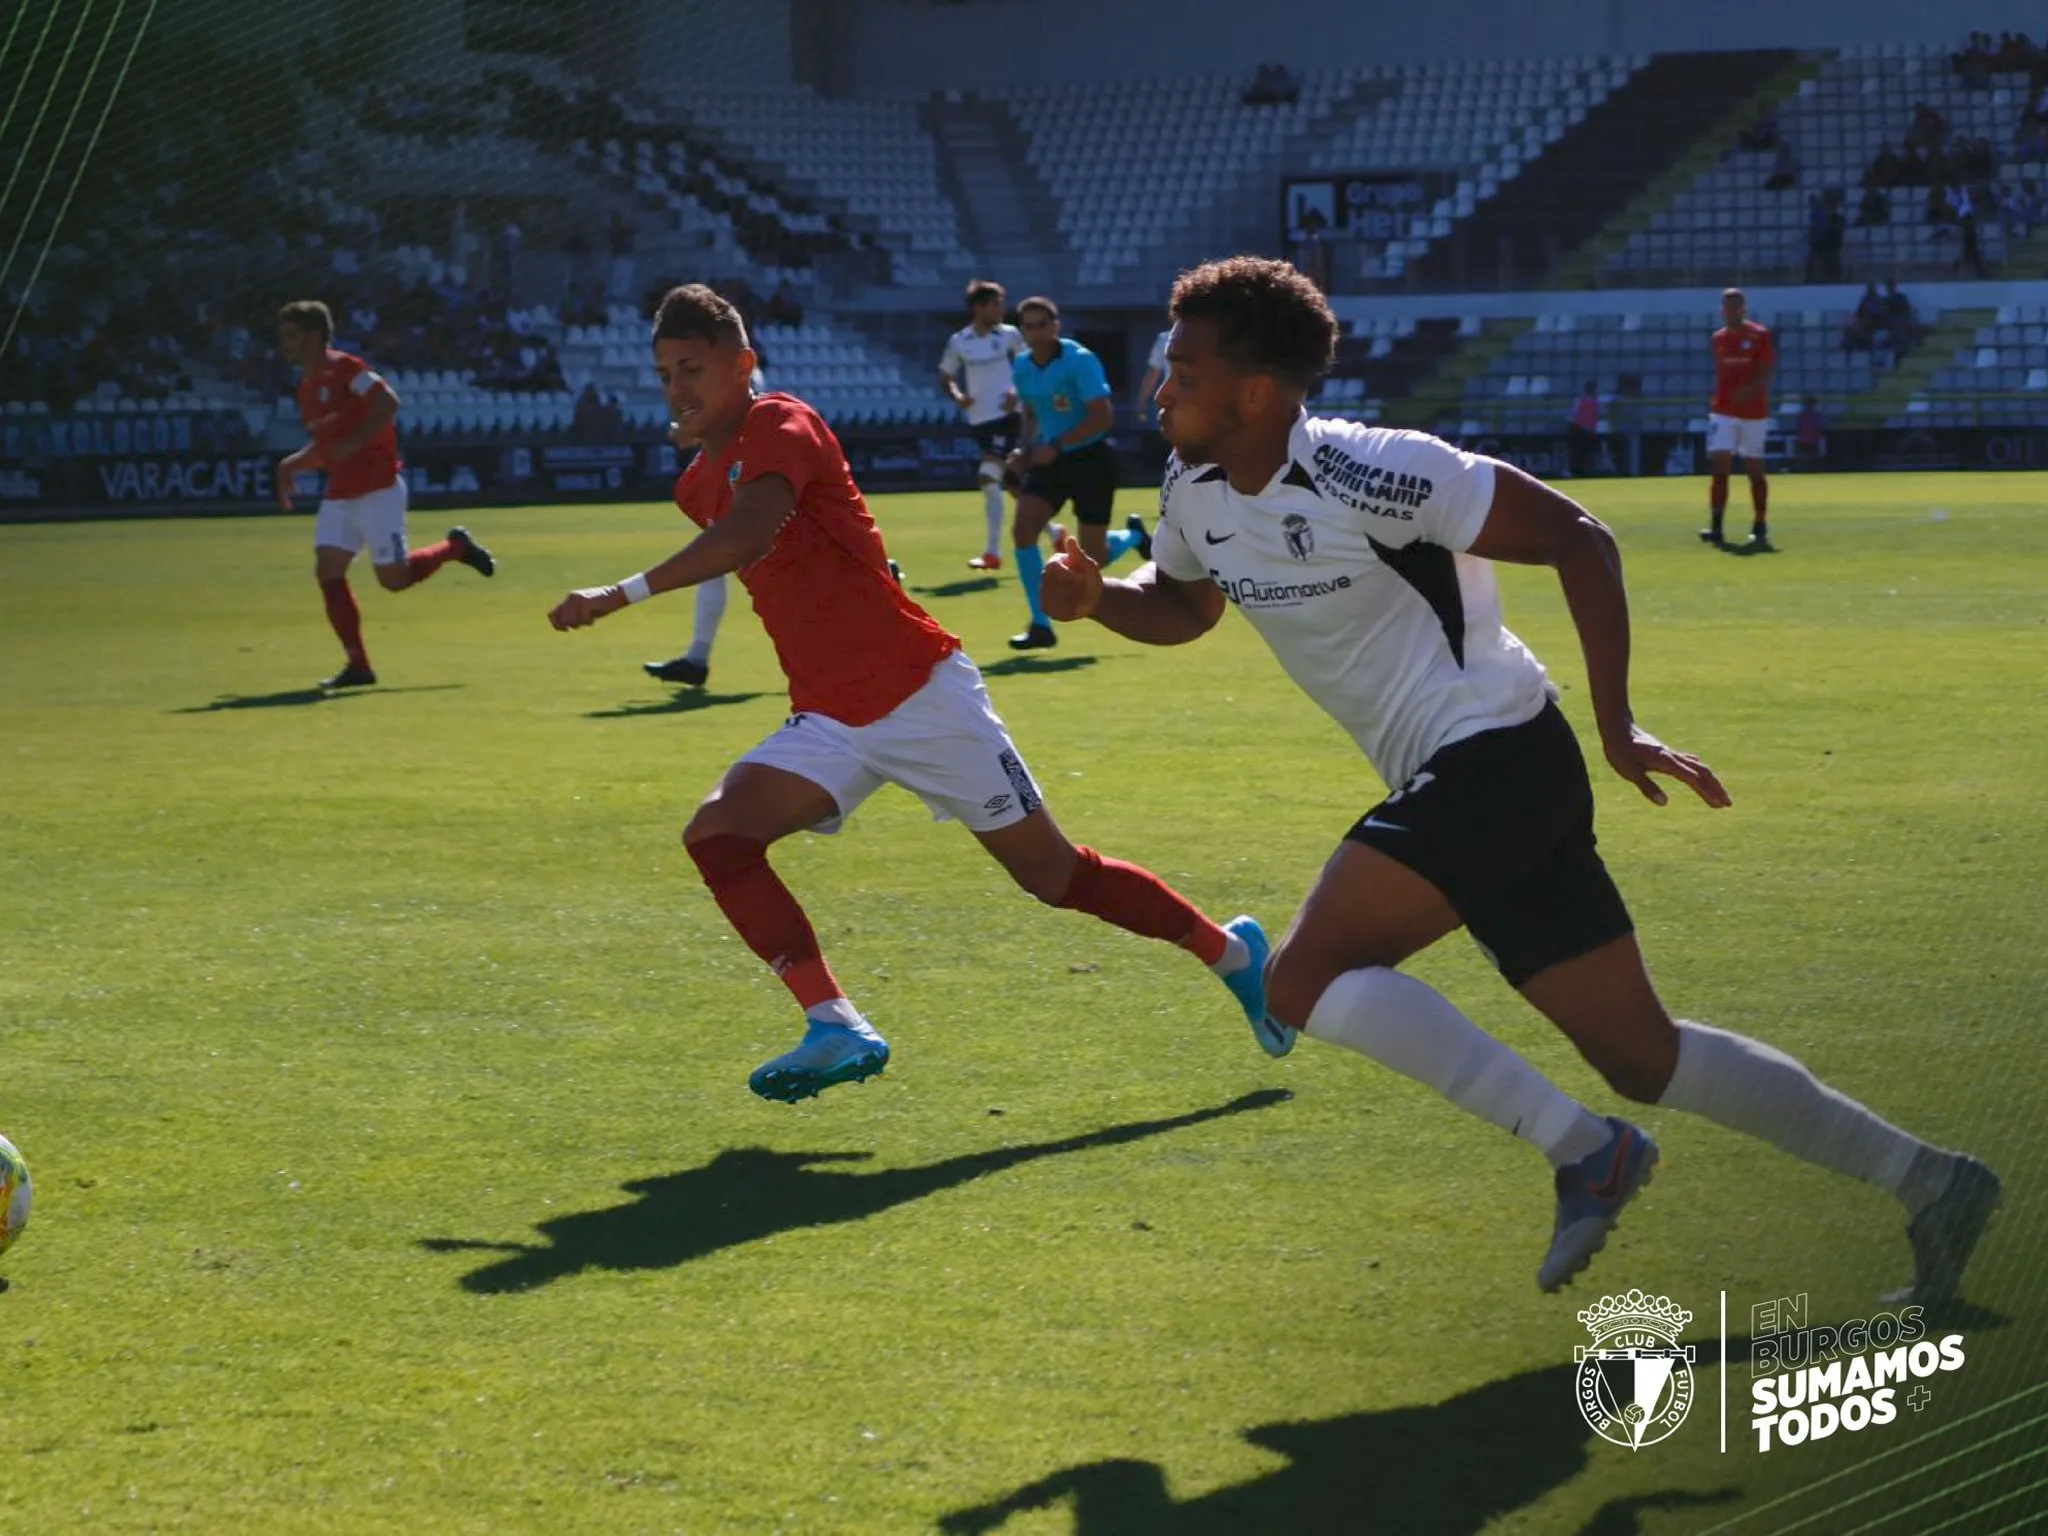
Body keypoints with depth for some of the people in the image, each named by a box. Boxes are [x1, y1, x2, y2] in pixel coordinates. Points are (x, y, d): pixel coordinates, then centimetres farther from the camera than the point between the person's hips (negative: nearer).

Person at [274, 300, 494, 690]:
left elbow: (388, 400, -22)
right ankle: (357, 665, -3)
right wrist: (291, 466, 8)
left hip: (377, 488, -8)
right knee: (327, 570, -5)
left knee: (394, 578, -7)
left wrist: (354, 443, -25)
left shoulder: (343, 368, -10)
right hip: (340, 493, 8)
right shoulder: (307, 388, 15)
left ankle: (456, 547, 19)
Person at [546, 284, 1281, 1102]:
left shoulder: (782, 425, -14)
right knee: (716, 835, -17)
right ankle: (837, 1028, -20)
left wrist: (625, 593, -38)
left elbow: (747, 533, -33)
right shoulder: (697, 485, 11)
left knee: (1052, 873, 2)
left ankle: (1230, 951, 23)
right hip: (831, 721, 7)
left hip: (922, 690, -7)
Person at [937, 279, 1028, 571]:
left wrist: (1019, 393, -9)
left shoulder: (1009, 335, -2)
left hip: (1005, 416, -4)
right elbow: (946, 376, 12)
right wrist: (957, 395, -8)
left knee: (990, 479, -15)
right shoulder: (958, 342, 3)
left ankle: (992, 552, -12)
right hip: (978, 419, 4)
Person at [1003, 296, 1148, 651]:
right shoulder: (1021, 367, 2)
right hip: (1051, 460, 5)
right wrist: (1027, 450, 0)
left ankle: (1134, 535, 36)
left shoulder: (1080, 361, -18)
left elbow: (1102, 417, -23)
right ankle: (1041, 626, -8)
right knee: (1022, 529, -16)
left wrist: (1056, 446, -29)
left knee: (1093, 558, -2)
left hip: (1091, 459, -5)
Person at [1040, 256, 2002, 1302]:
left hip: (1494, 753, -9)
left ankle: (1585, 1149, -16)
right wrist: (1095, 597, 3)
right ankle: (1927, 1181, 18)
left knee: (1305, 979, -20)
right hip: (1446, 781, 9)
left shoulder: (1365, 474, -19)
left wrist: (1615, 724, -17)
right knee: (1645, 1060, 9)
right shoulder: (1195, 493, 5)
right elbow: (1182, 606, 25)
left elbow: (1576, 537, -16)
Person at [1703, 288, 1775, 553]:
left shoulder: (1759, 336, -4)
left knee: (1755, 471, 4)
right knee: (1719, 466, -10)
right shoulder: (1718, 339, 10)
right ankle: (1716, 528, -12)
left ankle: (1760, 528, 14)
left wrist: (1750, 390, -27)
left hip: (1754, 413, -3)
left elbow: (1766, 373, -10)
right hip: (1723, 412, 3)